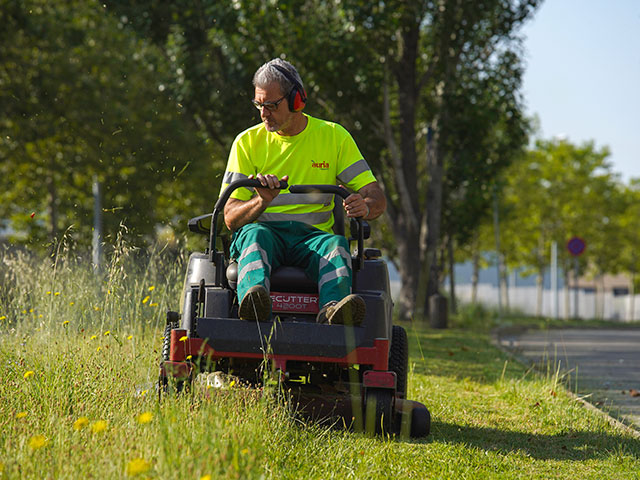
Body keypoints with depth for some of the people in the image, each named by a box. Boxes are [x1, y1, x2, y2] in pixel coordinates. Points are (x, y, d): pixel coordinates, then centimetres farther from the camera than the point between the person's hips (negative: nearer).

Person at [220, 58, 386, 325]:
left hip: (312, 236, 0)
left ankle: (333, 309, -61)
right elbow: (230, 217, 1)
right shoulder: (248, 142, 8)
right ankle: (253, 299, -63)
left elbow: (377, 197, 2)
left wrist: (365, 206, -23)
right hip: (266, 231, 0)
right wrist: (261, 201, -21)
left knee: (336, 244, -33)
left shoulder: (334, 137, 8)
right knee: (255, 233, -35)